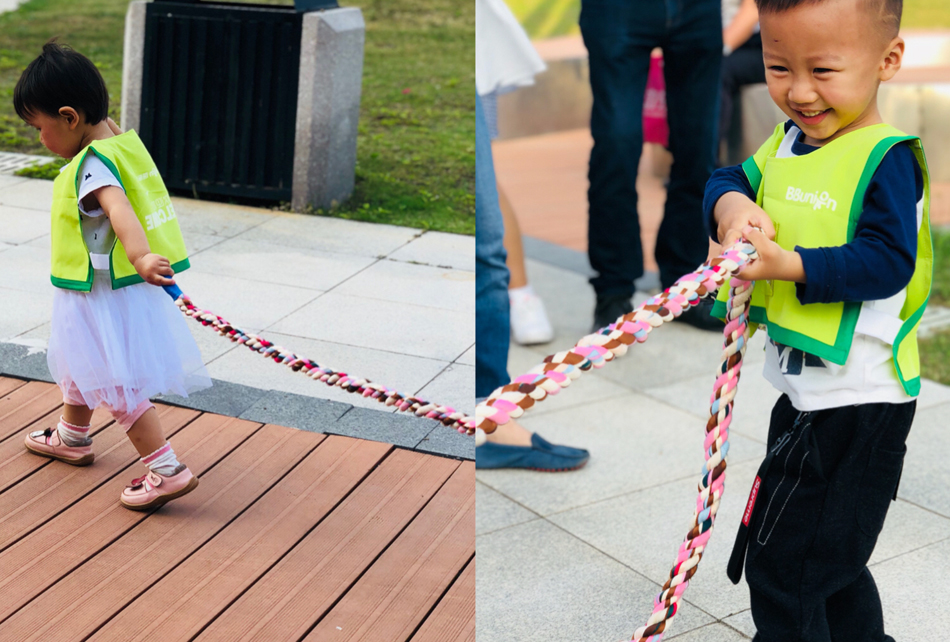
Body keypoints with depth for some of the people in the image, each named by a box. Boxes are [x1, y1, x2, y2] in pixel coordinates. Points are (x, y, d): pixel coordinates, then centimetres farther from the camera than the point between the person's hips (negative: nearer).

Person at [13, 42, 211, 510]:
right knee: (79, 365, 29)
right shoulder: (123, 143, 1)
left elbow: (119, 209, -45)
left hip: (103, 295, -10)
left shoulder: (92, 165, -27)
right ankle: (72, 439, 49)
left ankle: (167, 470, -2)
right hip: (94, 292, 10)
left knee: (118, 385, -5)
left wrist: (140, 257, -59)